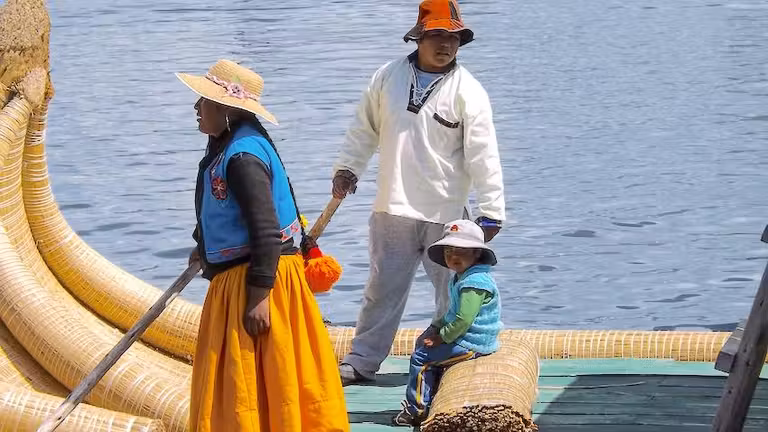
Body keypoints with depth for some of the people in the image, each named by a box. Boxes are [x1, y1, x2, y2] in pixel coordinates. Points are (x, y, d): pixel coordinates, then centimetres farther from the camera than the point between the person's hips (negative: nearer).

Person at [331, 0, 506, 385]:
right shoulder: (388, 77, 2)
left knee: (454, 294, 6)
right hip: (393, 209, 3)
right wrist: (347, 167, 5)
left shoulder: (467, 91, -8)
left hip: (447, 213, -2)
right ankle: (362, 361, 20)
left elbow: (483, 155, -11)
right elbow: (364, 128, 14)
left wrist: (490, 211, -15)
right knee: (383, 288, 11)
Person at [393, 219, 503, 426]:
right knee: (422, 344, 21)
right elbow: (453, 313, 22)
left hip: (471, 346, -11)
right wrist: (437, 328, 8)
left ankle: (416, 410, -1)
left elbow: (463, 319, -28)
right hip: (469, 340, 11)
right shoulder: (461, 278, 12)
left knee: (420, 358, -9)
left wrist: (443, 337, -16)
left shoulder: (474, 282, -23)